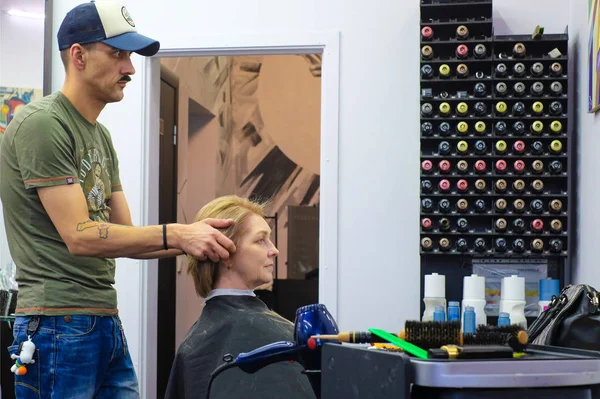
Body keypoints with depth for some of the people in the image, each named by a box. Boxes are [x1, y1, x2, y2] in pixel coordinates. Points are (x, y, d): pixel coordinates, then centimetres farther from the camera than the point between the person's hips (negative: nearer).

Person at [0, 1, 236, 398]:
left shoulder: (101, 137, 18)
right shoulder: (42, 125, -11)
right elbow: (79, 237, -17)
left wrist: (195, 239, -1)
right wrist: (177, 235, -20)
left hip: (107, 321, 9)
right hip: (60, 324, -9)